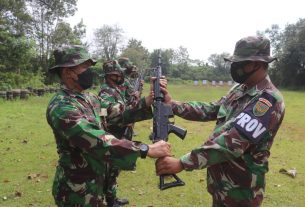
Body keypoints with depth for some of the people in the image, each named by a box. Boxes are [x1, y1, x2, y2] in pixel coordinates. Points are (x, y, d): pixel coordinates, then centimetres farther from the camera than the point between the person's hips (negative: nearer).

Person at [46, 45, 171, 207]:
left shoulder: (89, 98, 4)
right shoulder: (61, 107, -25)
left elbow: (121, 114, 5)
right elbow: (97, 142, -35)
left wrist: (148, 101, -12)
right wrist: (147, 149, -37)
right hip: (77, 191, -8)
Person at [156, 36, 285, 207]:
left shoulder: (268, 100, -24)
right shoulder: (240, 89, 5)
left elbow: (233, 141, -33)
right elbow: (212, 110, 6)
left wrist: (182, 163, -36)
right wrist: (172, 104, -6)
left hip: (239, 191, -7)